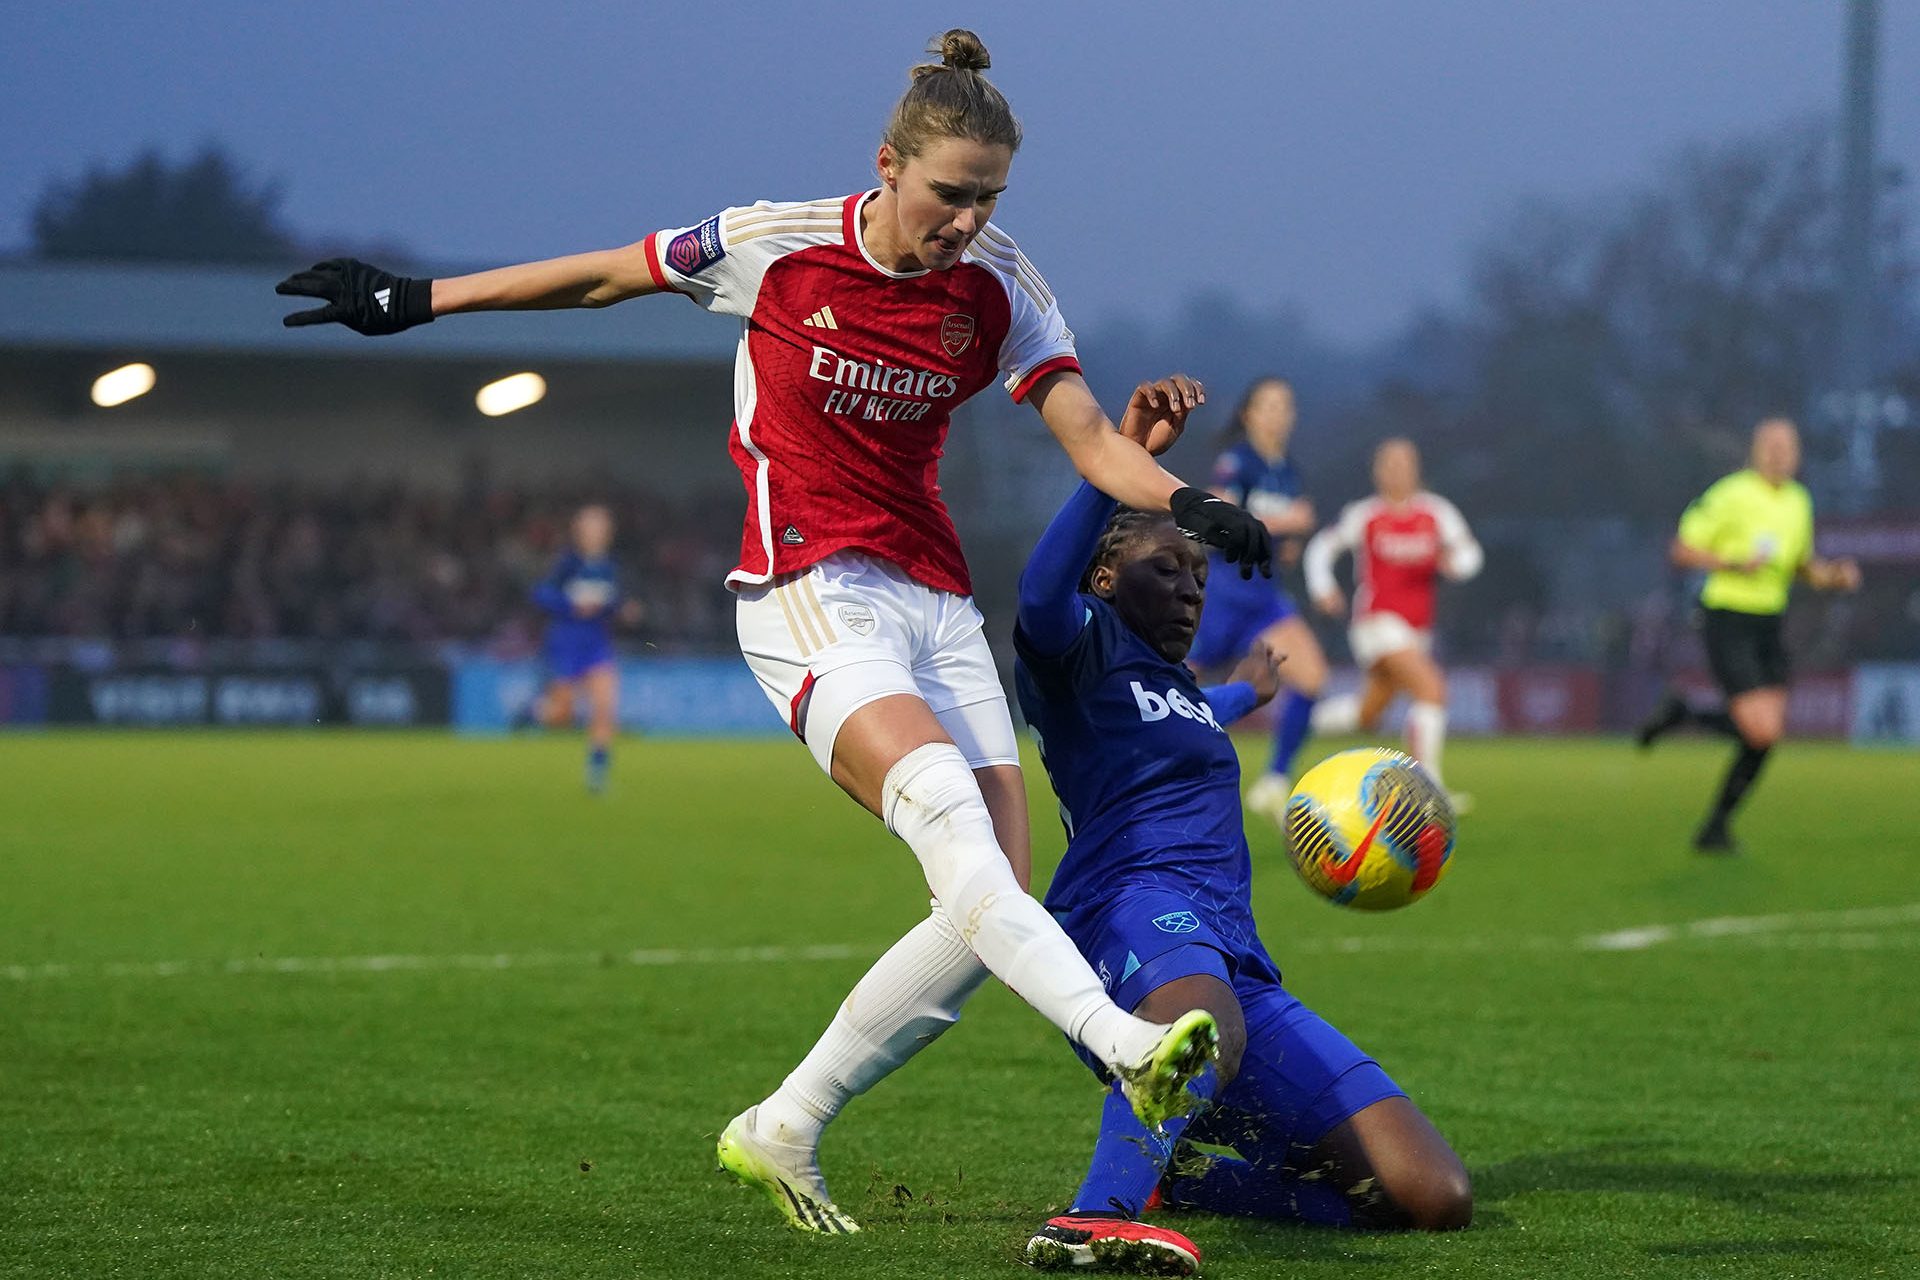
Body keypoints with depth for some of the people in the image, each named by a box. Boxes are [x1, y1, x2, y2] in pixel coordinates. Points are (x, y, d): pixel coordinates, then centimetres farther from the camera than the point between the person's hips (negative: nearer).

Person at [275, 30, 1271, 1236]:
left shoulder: (997, 287, 2)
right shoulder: (779, 246, -6)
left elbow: (1090, 437, -3)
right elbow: (602, 276, 6)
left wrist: (1188, 504, -23)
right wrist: (411, 300, 10)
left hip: (936, 601, 5)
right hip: (809, 592, -5)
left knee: (993, 911, -6)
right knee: (943, 804, -31)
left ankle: (782, 1133, 8)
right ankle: (1125, 1043, -49)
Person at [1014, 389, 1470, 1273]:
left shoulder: (1178, 687, 35)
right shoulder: (1085, 646, 9)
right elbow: (1041, 599, -17)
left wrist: (1244, 694, 78)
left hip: (1237, 960, 9)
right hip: (1136, 909, -9)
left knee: (1435, 1198, -3)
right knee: (1206, 1019, -48)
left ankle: (1170, 1171, 9)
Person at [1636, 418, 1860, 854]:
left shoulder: (1798, 501, 9)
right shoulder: (1731, 495, -13)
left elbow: (1804, 568, 21)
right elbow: (1681, 551, -10)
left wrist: (1836, 576, 0)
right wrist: (1733, 564, -25)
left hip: (1767, 627, 7)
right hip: (1726, 623, -7)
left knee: (1767, 738, 1)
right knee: (1762, 732, -18)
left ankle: (1714, 828, 16)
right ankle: (1680, 714, 8)